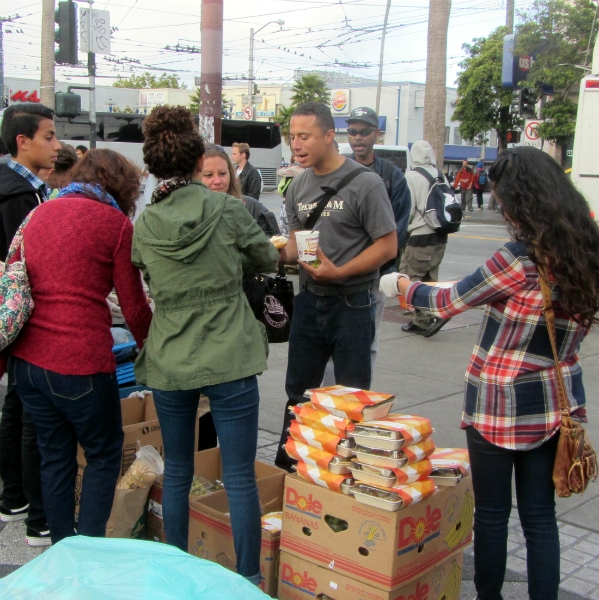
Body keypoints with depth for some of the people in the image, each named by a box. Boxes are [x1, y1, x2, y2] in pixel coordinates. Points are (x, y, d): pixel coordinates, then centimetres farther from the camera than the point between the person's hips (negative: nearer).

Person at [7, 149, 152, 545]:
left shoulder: (41, 213, 12)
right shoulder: (115, 222, -6)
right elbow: (134, 306, -4)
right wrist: (150, 343, 15)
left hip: (26, 359, 6)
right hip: (80, 361, -6)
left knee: (56, 456, 18)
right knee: (105, 454, 13)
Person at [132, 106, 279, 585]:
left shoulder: (143, 226, -1)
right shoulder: (227, 211, -8)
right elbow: (269, 260, 7)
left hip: (169, 363, 3)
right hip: (229, 361, -3)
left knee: (177, 473, 18)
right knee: (240, 478, 6)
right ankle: (248, 578, 17)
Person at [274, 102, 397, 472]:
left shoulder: (365, 183, -12)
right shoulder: (299, 186, 6)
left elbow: (388, 246, -13)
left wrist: (339, 272, -23)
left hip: (351, 302, -6)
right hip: (309, 299, 6)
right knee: (298, 391, 16)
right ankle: (286, 467, 31)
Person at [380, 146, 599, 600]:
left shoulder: (521, 258, -22)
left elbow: (449, 303, -9)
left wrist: (401, 285, 9)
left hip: (501, 405, -6)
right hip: (557, 403, 6)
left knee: (492, 513, 12)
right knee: (540, 515, 14)